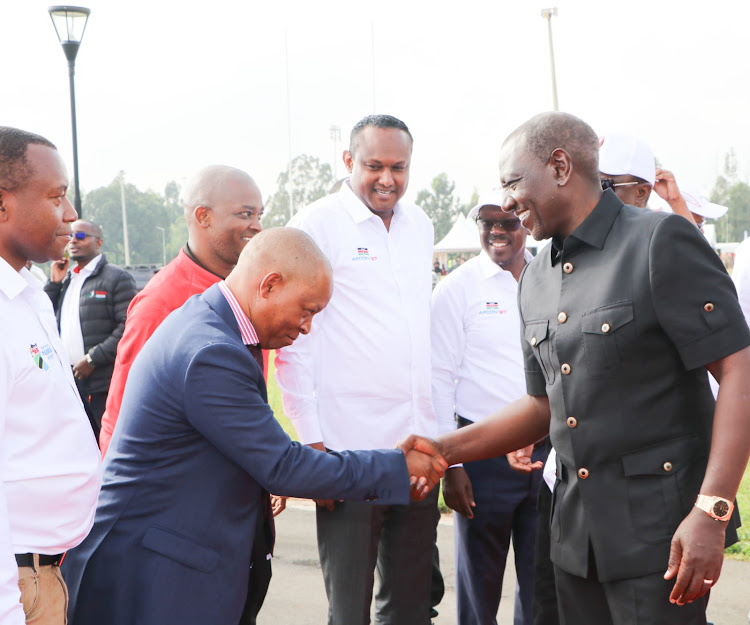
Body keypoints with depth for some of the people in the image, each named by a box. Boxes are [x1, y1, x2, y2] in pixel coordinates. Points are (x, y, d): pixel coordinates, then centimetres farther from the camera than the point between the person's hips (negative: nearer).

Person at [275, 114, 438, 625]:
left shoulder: (420, 225, 13)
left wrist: (440, 430, 16)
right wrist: (311, 441, -13)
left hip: (419, 447, 6)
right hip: (348, 450, -6)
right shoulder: (317, 224, -6)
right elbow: (292, 340, -8)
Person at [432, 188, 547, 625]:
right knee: (480, 580, 7)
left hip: (549, 450, 3)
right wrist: (450, 465, -9)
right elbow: (439, 378, -4)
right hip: (485, 453, -3)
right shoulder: (457, 289, -3)